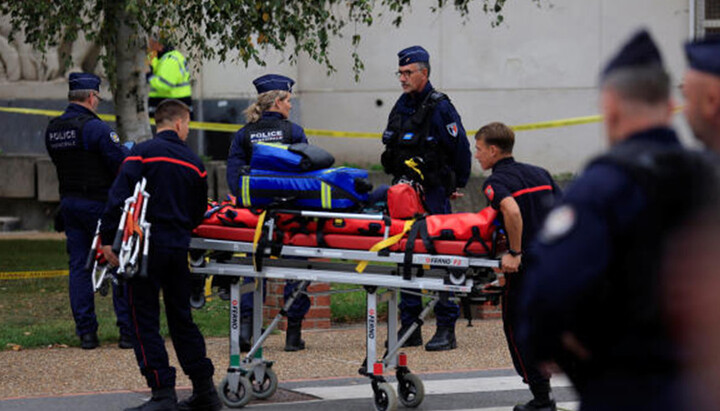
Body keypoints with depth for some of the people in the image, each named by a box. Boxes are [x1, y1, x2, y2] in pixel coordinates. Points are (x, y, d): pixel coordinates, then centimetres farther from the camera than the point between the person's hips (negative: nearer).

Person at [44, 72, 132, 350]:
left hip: (69, 202, 7)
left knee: (79, 265, 8)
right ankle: (129, 330, 0)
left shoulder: (52, 130, 7)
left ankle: (86, 332, 6)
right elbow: (122, 164, -18)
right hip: (98, 202, -7)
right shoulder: (95, 128, -16)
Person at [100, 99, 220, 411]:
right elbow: (199, 212, 14)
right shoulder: (194, 162, 9)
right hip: (179, 246, 5)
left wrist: (108, 239, -12)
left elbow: (119, 197, -14)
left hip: (147, 245, -5)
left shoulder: (143, 152, -5)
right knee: (181, 318, 15)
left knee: (145, 320, -2)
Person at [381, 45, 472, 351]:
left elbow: (461, 148, -6)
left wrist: (456, 186, 1)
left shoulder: (439, 107, -9)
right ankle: (410, 328, 12)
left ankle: (447, 329, -4)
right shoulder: (401, 106, 14)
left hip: (433, 194, -7)